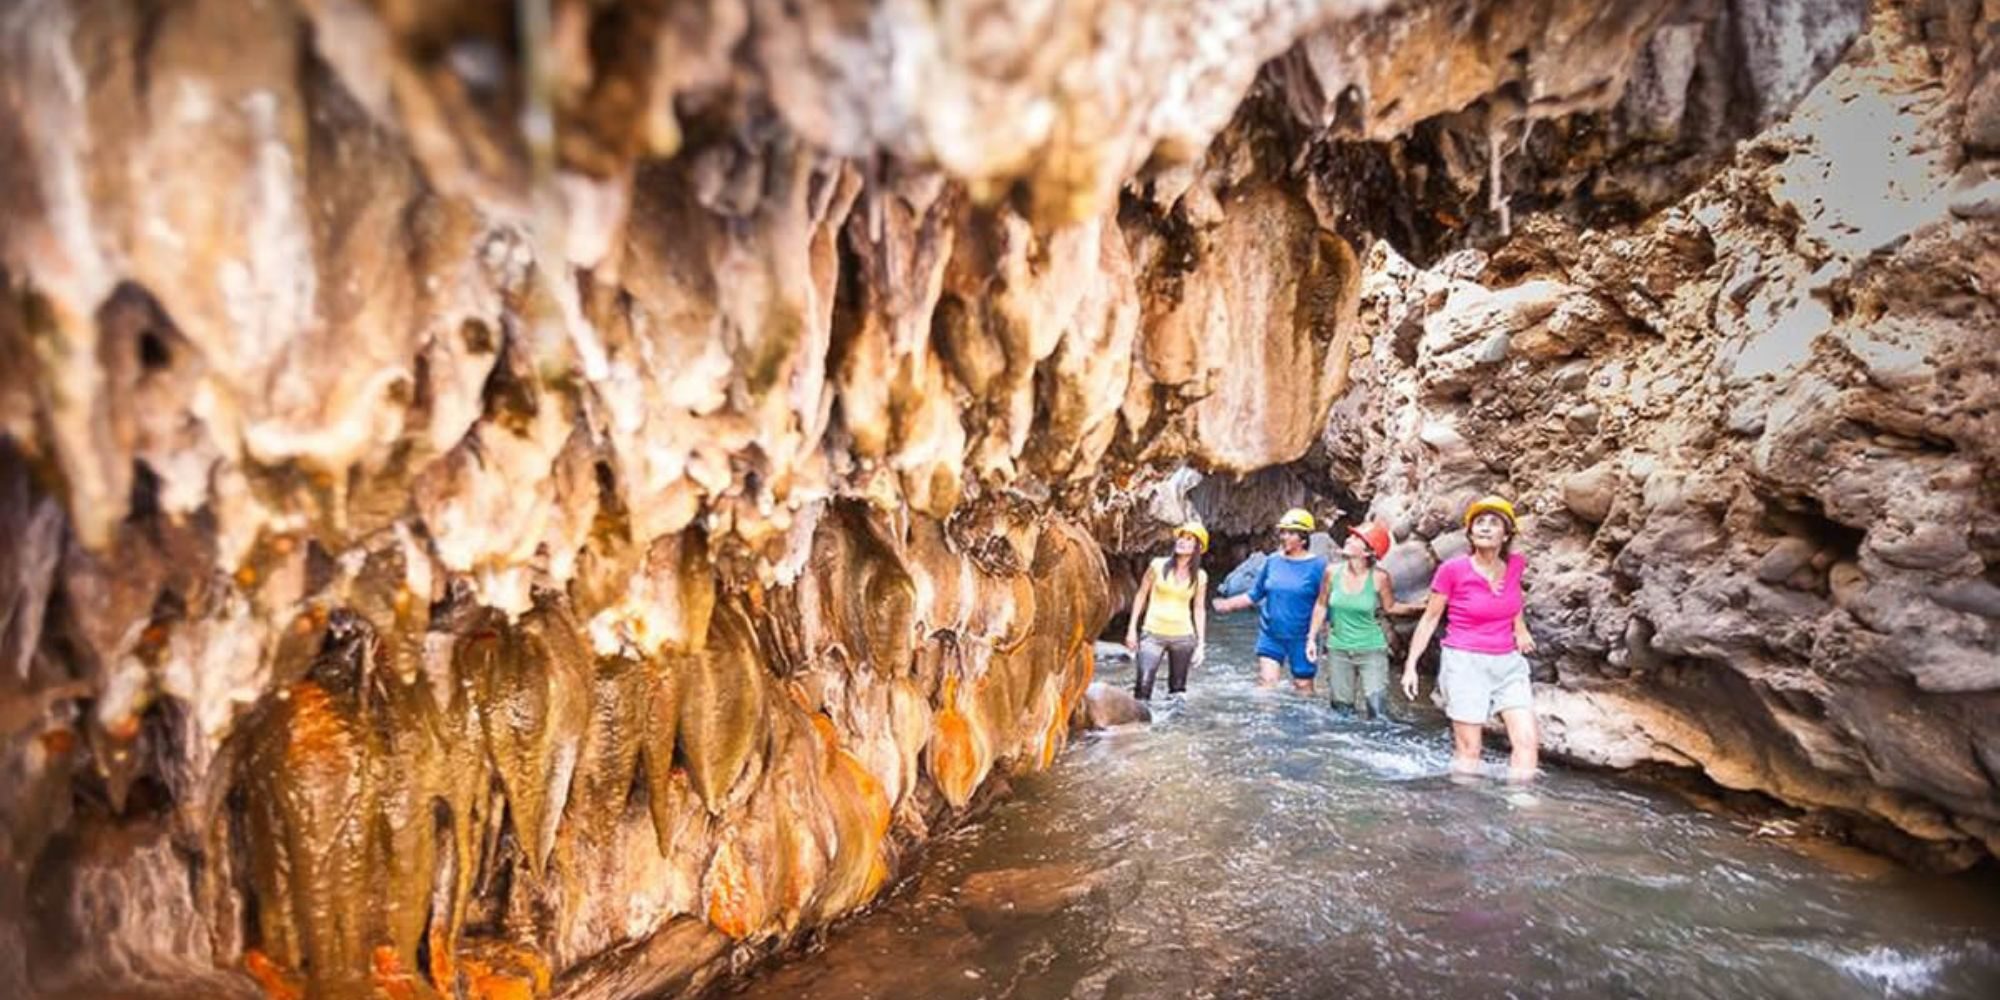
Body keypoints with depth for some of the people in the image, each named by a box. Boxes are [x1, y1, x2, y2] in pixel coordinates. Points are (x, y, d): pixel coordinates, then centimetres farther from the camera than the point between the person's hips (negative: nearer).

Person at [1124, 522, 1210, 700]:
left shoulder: (1200, 576, 2)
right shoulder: (1158, 565, -3)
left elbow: (1199, 609, 7)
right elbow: (1141, 596, 3)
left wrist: (1201, 643, 3)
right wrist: (1132, 629, 1)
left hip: (1182, 637, 2)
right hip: (1153, 633, -2)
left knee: (1177, 688, 8)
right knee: (1143, 684, -14)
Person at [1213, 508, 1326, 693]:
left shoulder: (1317, 565, -8)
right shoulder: (1273, 561, 3)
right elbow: (1255, 595, 12)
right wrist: (1229, 604, 1)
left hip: (1301, 638, -3)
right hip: (1270, 635, 3)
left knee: (1303, 686, 10)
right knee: (1265, 683, -4)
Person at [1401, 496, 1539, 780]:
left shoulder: (1515, 564, 0)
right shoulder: (1453, 570, -12)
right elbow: (1430, 618, -2)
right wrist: (1410, 665, -2)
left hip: (1508, 663, 4)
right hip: (1465, 663, -4)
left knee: (1527, 741, -4)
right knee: (1469, 751, 0)